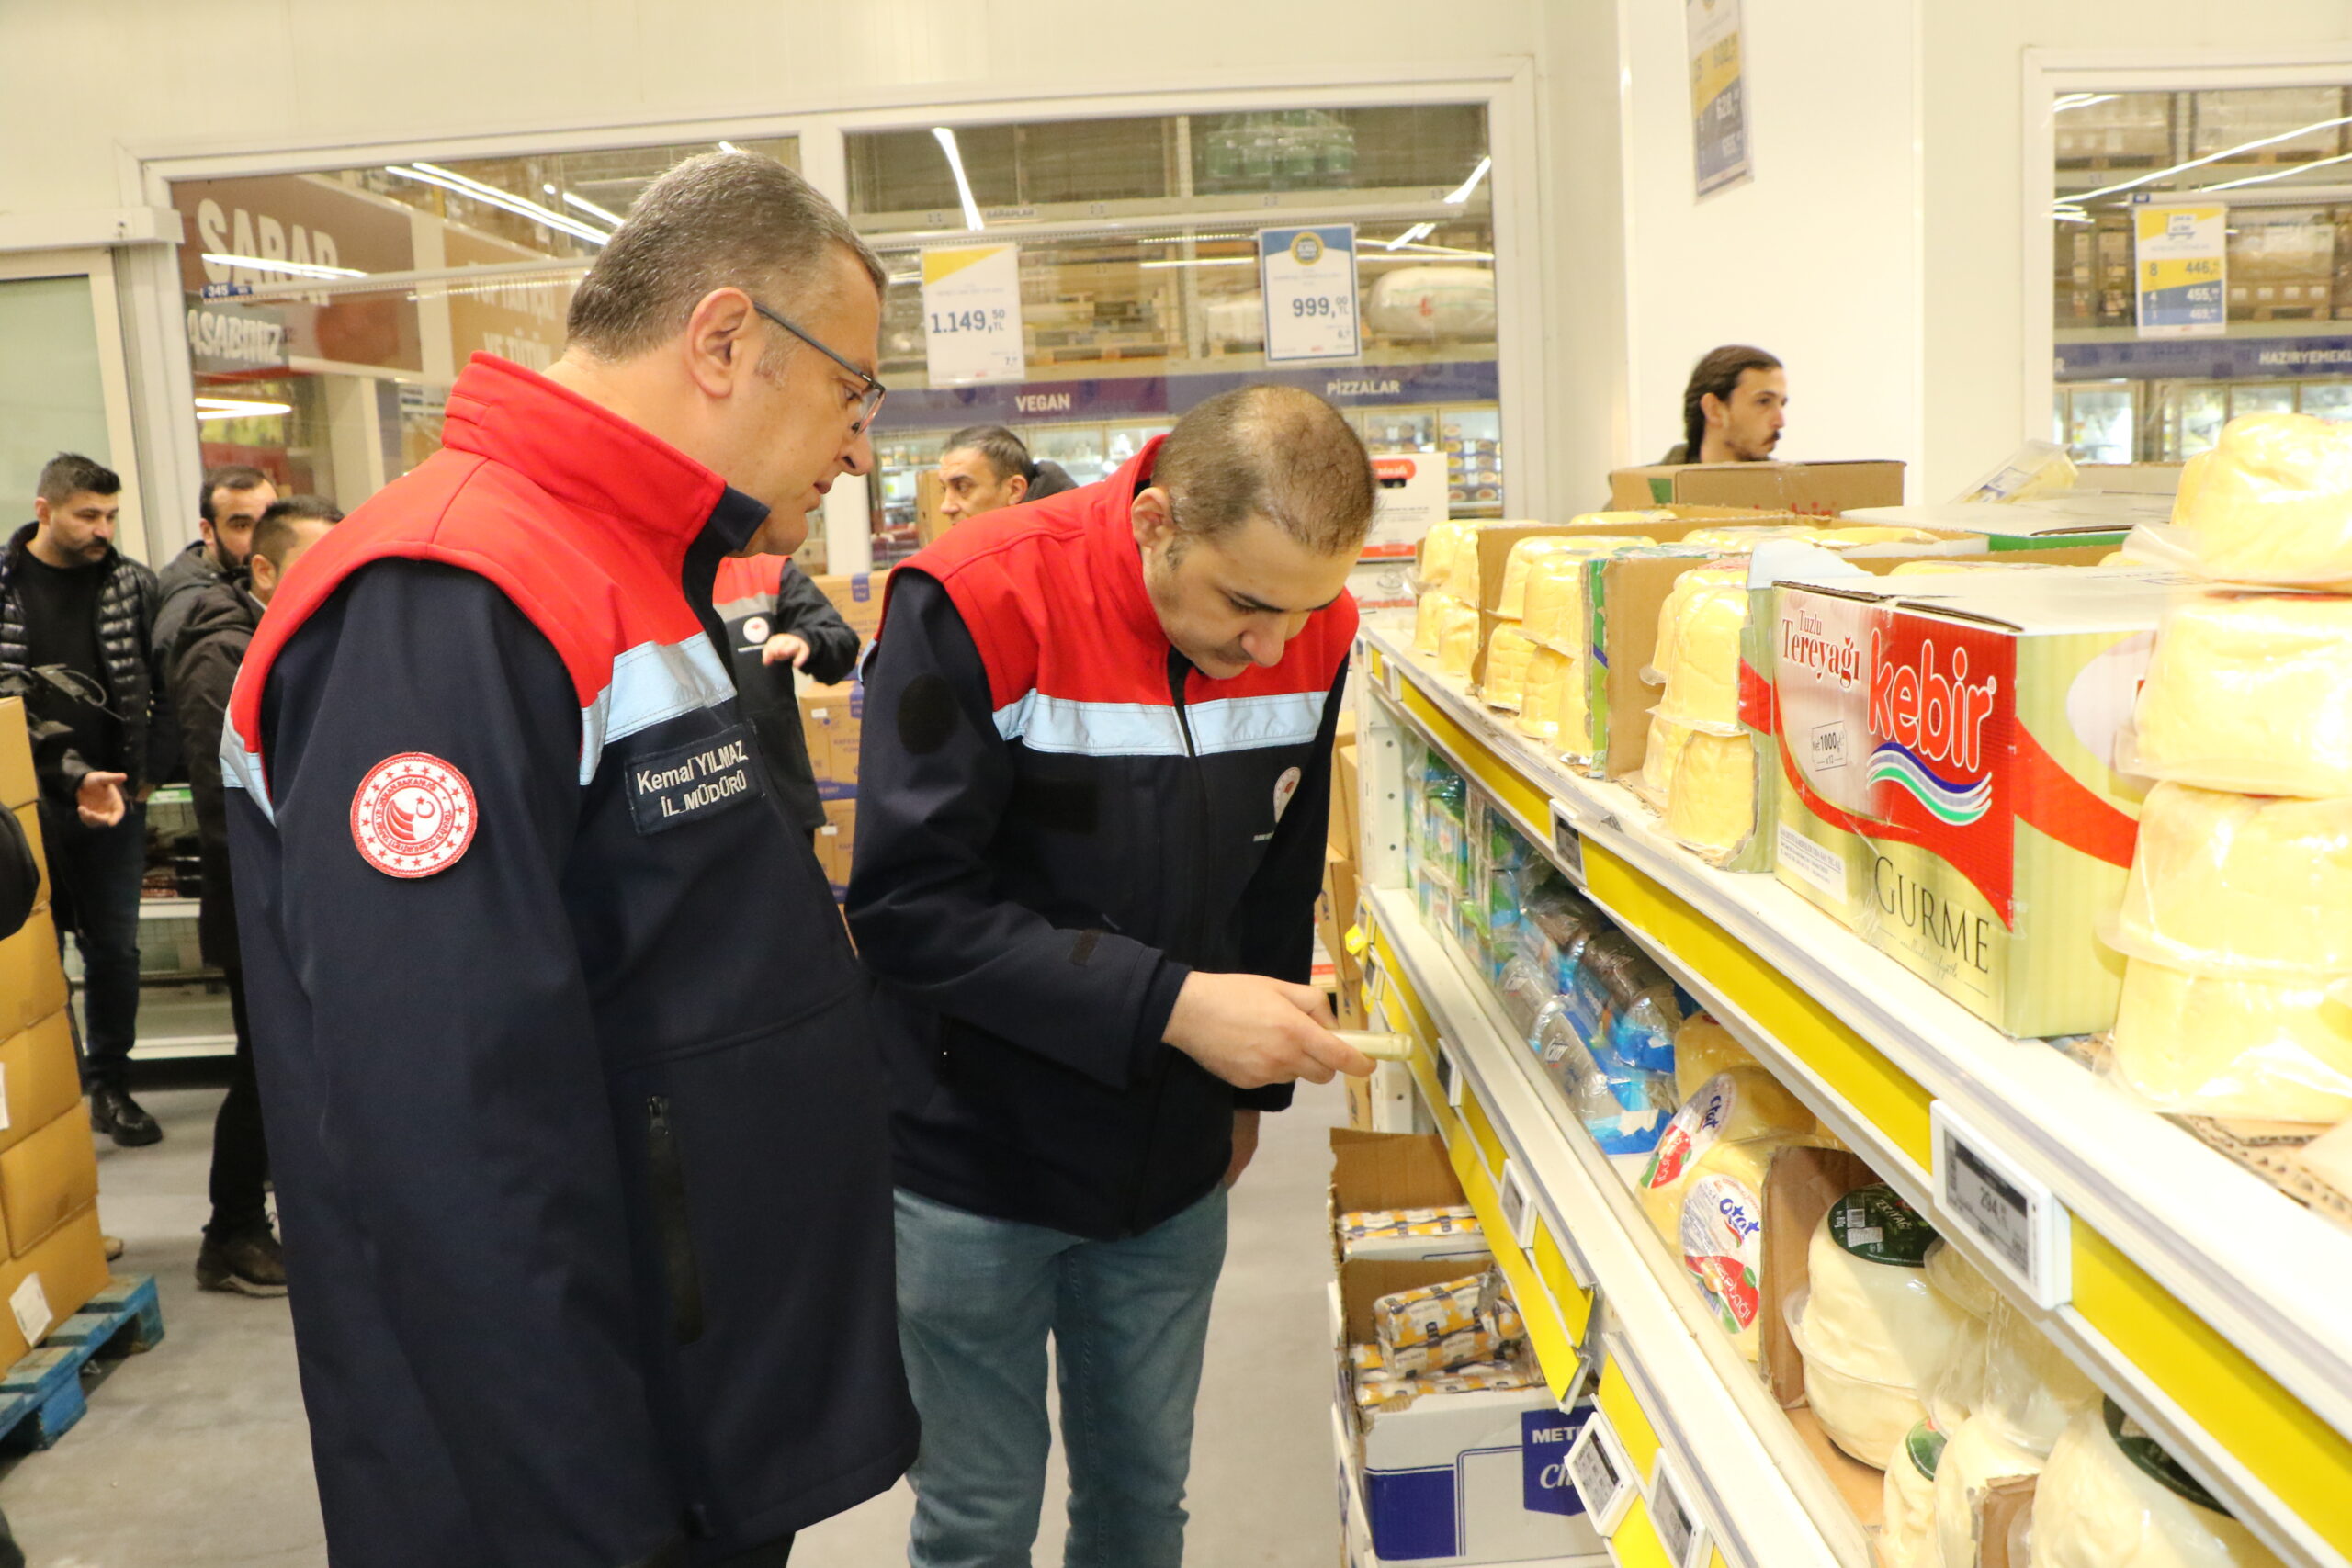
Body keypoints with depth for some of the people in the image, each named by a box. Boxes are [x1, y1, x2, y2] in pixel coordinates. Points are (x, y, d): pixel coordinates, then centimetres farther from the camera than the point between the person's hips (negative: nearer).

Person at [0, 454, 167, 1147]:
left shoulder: (134, 585, 3)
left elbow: (162, 687, 5)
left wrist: (145, 774, -3)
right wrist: (68, 776, -15)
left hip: (115, 798, 2)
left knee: (115, 947, 8)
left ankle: (110, 1085, 22)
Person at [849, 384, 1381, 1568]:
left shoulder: (1309, 632, -6)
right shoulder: (975, 608, -23)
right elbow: (909, 905, -26)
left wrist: (1251, 1080, 13)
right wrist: (1168, 1006, -30)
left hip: (1174, 1166, 4)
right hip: (976, 1165, -4)